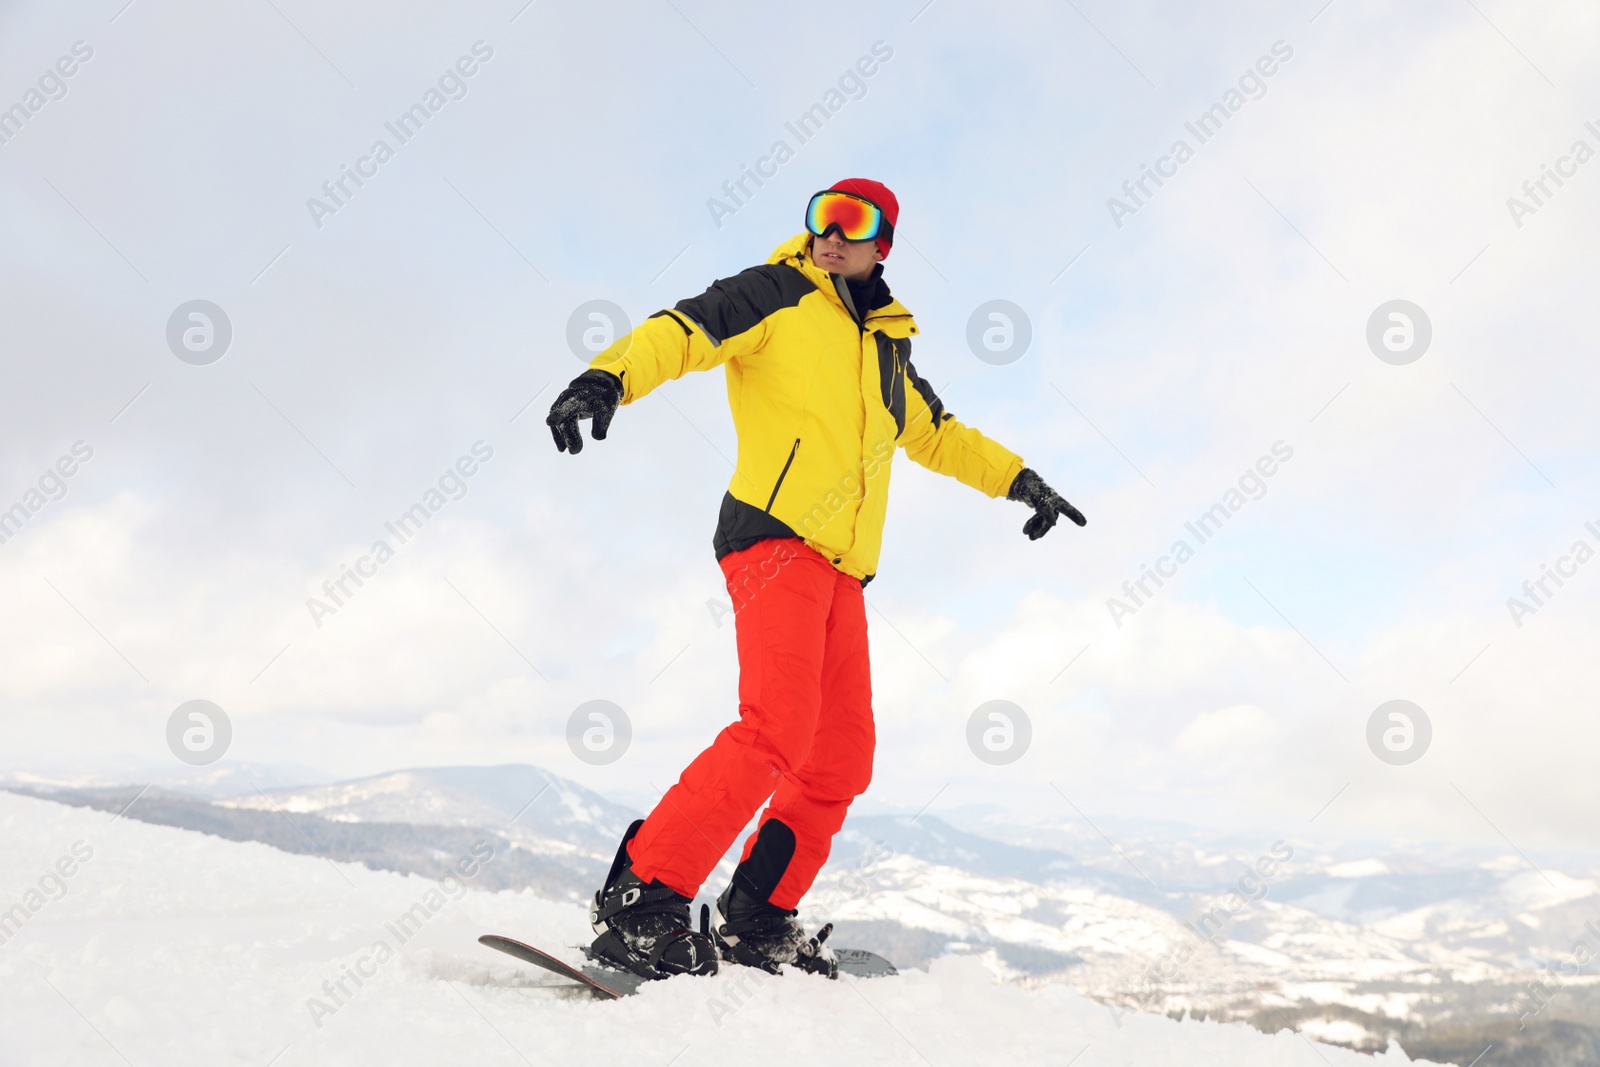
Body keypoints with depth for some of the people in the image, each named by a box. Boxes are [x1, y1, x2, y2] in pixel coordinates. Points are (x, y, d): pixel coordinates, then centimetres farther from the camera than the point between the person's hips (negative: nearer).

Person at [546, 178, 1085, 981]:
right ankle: (639, 900, -20)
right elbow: (681, 331, -10)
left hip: (841, 569, 8)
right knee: (778, 727, -24)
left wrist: (1018, 480, 37)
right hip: (775, 538, -8)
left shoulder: (886, 348, 24)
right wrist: (610, 376, -30)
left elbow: (937, 434, 39)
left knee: (842, 758, 4)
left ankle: (755, 922, 14)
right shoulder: (777, 295, 4)